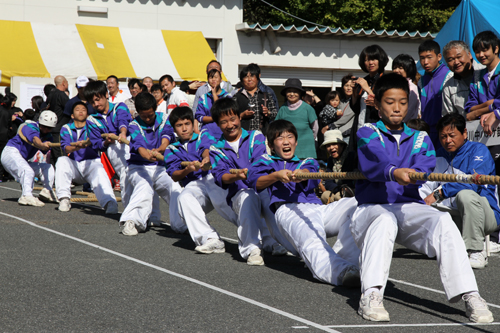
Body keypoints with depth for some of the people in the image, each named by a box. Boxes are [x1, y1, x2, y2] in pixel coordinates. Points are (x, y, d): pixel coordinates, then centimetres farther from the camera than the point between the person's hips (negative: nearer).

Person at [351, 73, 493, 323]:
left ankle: (469, 295, -36)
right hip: (371, 207, -3)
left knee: (442, 221, -29)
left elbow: (426, 162, -3)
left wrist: (412, 173, -29)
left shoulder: (420, 138, 20)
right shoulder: (368, 133, 8)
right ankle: (371, 295, -46)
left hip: (410, 206, 3)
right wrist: (393, 172, -41)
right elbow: (374, 159, -17)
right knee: (384, 221, -38)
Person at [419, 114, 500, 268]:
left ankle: (477, 252, -28)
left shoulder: (478, 150, -4)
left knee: (465, 195, -37)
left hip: (486, 214, -6)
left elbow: (473, 182, -20)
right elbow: (429, 186, 9)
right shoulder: (440, 156, 17)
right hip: (456, 217, 6)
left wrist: (439, 193, -25)